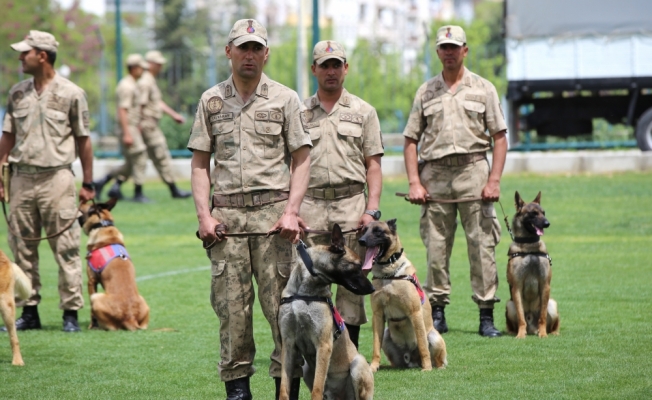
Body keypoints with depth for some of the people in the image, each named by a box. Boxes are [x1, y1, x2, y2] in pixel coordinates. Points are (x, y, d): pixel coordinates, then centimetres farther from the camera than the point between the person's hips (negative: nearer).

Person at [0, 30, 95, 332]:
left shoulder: (71, 93, -1)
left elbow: (83, 140, 1)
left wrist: (88, 184, -1)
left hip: (56, 177, -5)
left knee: (65, 248, -4)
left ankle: (71, 312, 1)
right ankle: (29, 311, 13)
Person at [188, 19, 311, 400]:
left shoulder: (285, 99, 7)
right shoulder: (211, 101, 12)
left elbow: (301, 159, 4)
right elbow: (200, 162, 12)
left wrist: (291, 211, -7)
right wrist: (204, 214, 0)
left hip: (273, 213, -2)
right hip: (227, 215, 2)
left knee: (281, 303, -5)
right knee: (231, 305, 1)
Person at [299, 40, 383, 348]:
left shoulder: (363, 111, 10)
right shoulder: (300, 113, 12)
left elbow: (373, 165, 7)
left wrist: (371, 209, -5)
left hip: (351, 202, -1)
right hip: (311, 206, 1)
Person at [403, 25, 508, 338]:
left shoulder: (483, 89, 9)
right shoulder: (425, 92, 14)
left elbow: (499, 137, 5)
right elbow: (411, 139, 12)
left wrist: (494, 180, -5)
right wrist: (414, 182, 1)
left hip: (473, 170, -2)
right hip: (435, 174, 2)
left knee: (482, 244, -5)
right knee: (436, 247, 2)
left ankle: (486, 314, -3)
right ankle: (437, 311, 9)